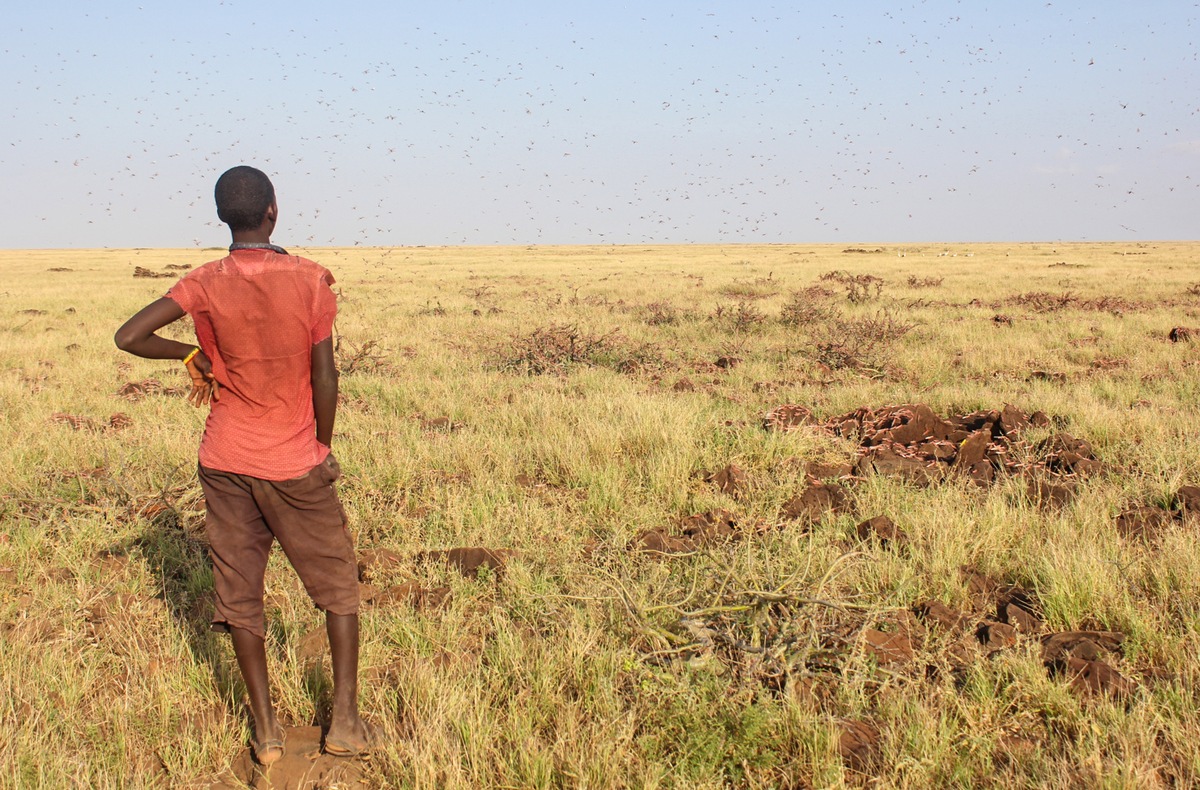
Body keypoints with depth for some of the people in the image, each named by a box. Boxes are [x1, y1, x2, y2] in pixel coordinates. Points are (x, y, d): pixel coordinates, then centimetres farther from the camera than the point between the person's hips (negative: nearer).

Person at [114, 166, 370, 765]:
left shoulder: (205, 284, -5)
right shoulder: (311, 279, -10)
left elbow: (128, 337, -12)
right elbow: (324, 377, -8)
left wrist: (191, 354, 5)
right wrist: (323, 448, 7)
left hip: (226, 463, 2)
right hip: (296, 465, -2)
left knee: (239, 595, 10)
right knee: (338, 585, 13)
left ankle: (266, 731, 15)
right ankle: (345, 719, 13)